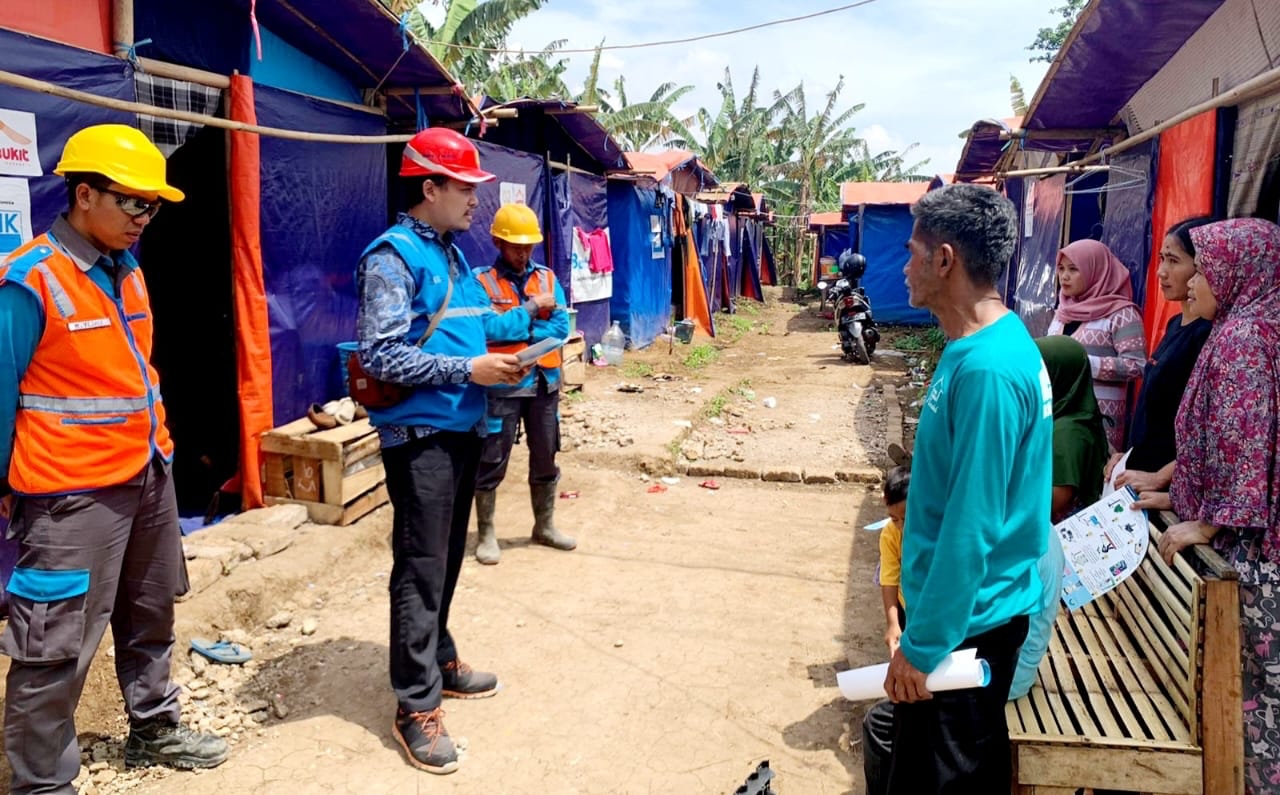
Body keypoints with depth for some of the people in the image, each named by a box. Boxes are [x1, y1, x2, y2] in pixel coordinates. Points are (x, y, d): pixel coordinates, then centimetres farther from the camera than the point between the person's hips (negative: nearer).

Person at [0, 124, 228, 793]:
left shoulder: (127, 272, 8)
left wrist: (157, 451, 16)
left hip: (149, 475, 8)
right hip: (72, 491, -8)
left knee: (149, 619, 20)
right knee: (58, 645, 1)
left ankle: (154, 731, 38)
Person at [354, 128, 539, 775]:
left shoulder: (451, 253, 14)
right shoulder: (393, 255, -13)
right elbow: (379, 355, -20)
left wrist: (526, 317, 7)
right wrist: (468, 370, -21)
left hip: (462, 429, 9)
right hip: (420, 434, -9)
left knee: (446, 560, 19)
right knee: (421, 570, -2)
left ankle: (439, 660, 35)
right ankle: (417, 705, 9)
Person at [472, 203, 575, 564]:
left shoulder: (547, 277, 6)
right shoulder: (481, 280, -6)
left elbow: (561, 327, -3)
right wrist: (532, 307, -15)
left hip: (544, 383, 5)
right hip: (501, 386, -4)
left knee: (545, 459, 15)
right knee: (491, 463, 2)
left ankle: (545, 526, 31)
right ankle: (487, 534, 16)